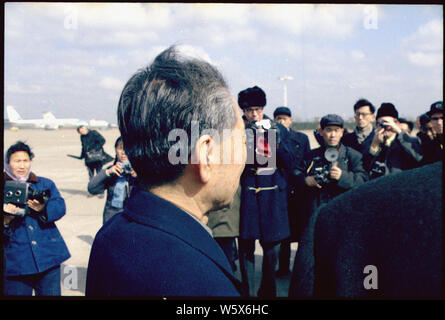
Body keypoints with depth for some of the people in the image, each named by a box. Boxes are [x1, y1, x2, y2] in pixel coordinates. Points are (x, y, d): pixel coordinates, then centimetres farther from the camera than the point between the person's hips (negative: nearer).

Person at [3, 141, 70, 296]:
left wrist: (43, 209, -22)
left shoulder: (46, 184, 11)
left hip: (49, 257, 1)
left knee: (51, 293, 6)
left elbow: (60, 207, -4)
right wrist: (6, 221, -21)